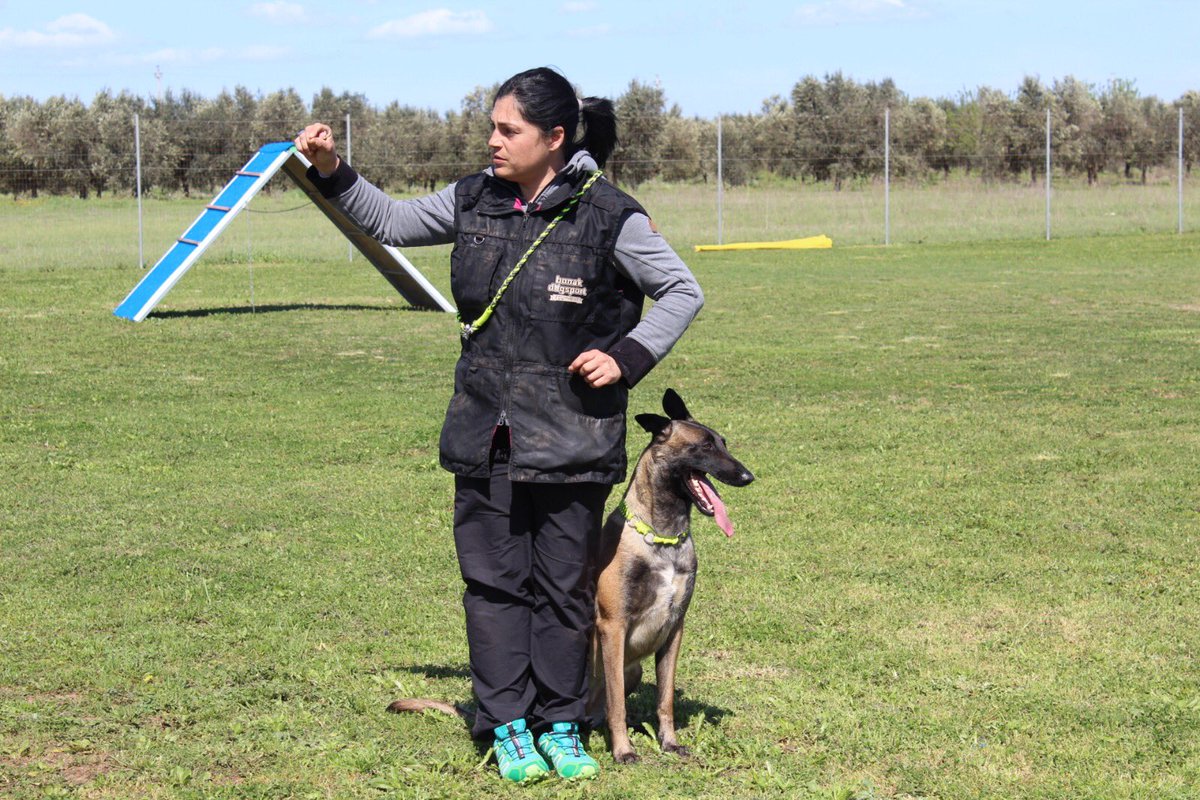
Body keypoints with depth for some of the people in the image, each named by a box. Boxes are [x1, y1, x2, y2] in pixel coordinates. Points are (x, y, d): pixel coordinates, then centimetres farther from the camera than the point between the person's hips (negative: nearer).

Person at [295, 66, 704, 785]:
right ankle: (508, 726, 16)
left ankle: (560, 725, 20)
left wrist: (628, 356, -12)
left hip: (571, 439, -4)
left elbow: (683, 292, -2)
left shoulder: (608, 216, -10)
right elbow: (391, 221, 17)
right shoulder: (475, 201, 3)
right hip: (486, 432, 4)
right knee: (494, 581, 6)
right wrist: (332, 172, 5)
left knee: (565, 585, 7)